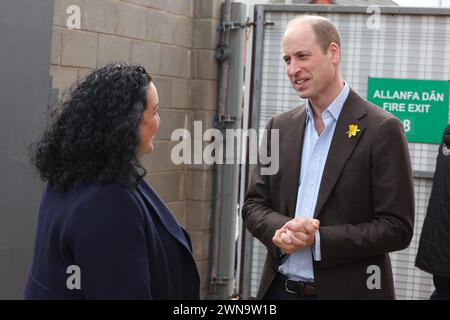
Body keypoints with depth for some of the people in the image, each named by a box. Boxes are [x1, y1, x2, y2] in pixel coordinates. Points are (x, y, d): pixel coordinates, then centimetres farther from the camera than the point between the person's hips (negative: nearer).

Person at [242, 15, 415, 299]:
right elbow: (254, 205, 8)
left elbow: (397, 228, -12)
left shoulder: (382, 129, -10)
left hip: (347, 289, -4)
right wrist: (281, 230, -13)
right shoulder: (280, 127, 5)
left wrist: (318, 240, -19)